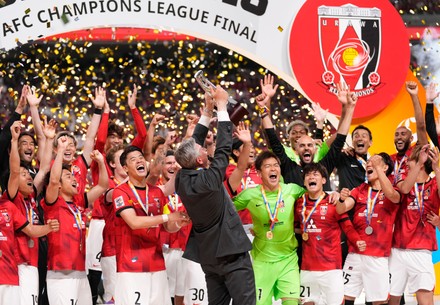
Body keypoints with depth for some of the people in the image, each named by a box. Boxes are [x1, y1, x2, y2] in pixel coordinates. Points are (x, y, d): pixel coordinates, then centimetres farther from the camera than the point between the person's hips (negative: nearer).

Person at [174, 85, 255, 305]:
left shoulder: (182, 180, -2)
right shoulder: (209, 180, -20)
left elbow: (194, 143, 10)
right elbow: (223, 148, -12)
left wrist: (207, 111, 10)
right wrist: (221, 107, -4)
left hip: (208, 256, 8)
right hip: (231, 252, -8)